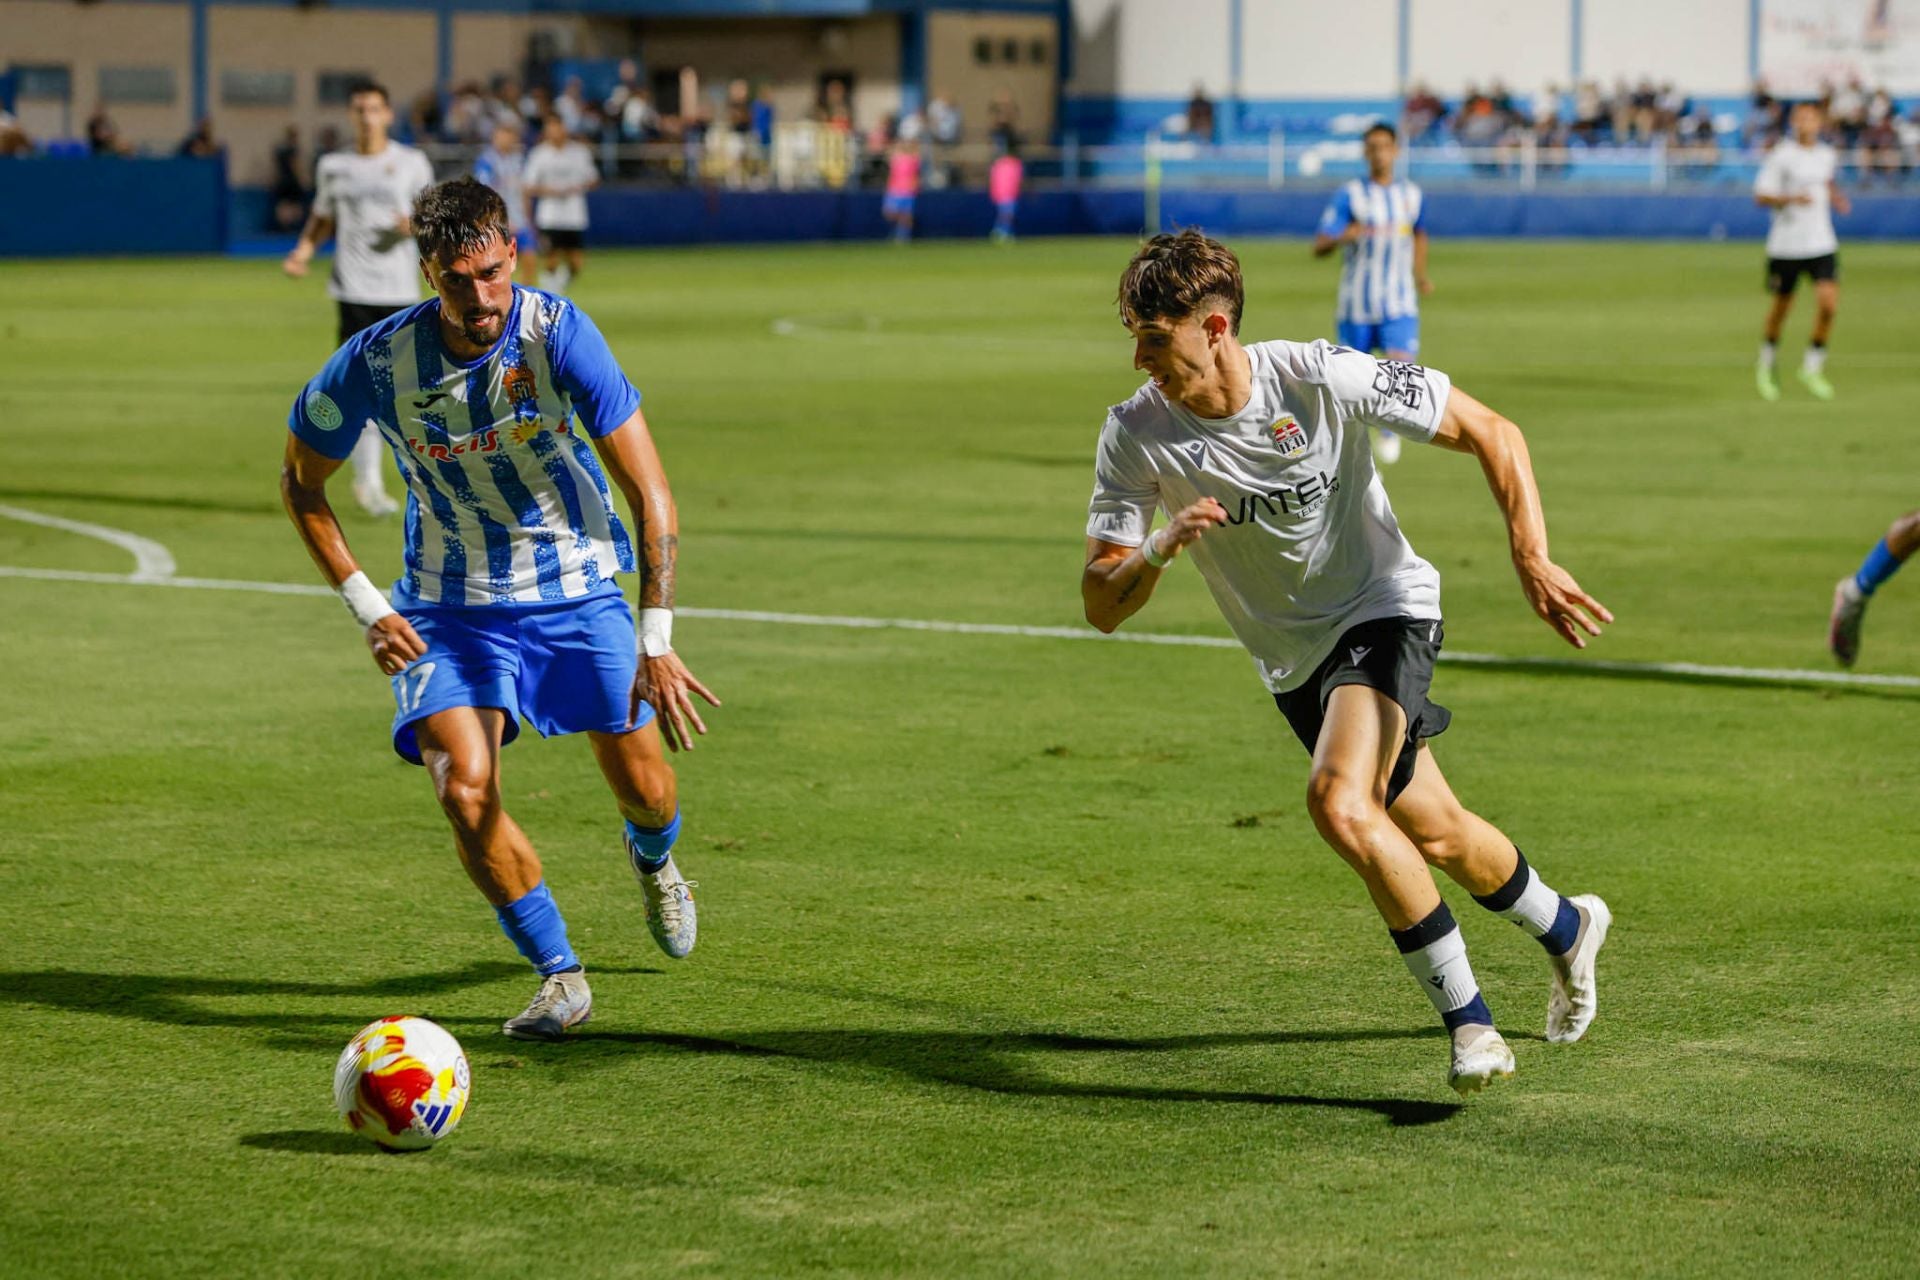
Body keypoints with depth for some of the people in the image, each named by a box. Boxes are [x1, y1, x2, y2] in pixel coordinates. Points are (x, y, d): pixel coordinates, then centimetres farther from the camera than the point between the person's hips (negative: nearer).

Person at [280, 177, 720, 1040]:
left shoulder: (558, 335, -21)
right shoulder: (377, 362, -18)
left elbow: (650, 492, -19)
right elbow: (300, 482, 1)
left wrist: (656, 638, -26)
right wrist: (365, 606, -8)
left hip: (577, 589, 0)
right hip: (449, 608, 0)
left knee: (643, 788, 4)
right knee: (464, 789, -19)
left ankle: (653, 863, 44)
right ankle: (561, 978, -1)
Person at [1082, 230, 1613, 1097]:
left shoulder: (1323, 380, -25)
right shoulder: (1135, 434, -15)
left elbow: (1490, 433, -15)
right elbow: (1101, 607, -14)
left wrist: (1532, 562, -24)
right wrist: (1158, 549, -35)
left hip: (1383, 609, -5)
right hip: (1293, 661, 5)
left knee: (1338, 800, -29)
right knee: (1432, 832, 16)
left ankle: (1465, 1018, -15)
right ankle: (1565, 930, 47)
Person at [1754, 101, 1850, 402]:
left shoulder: (1828, 156, 7)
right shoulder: (1781, 156, -8)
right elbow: (1761, 196, -10)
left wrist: (1835, 197, 8)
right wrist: (1791, 198, -25)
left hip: (1821, 244, 3)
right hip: (1785, 245, -3)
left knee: (1828, 301, -14)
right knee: (1781, 306, 9)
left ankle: (1812, 368, 1)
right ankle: (1767, 363, 34)